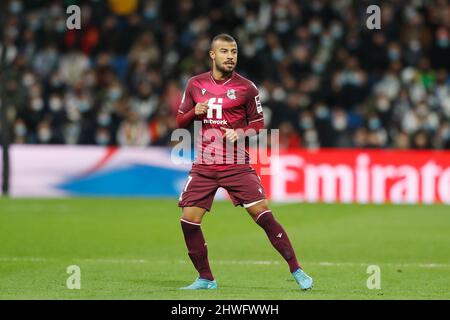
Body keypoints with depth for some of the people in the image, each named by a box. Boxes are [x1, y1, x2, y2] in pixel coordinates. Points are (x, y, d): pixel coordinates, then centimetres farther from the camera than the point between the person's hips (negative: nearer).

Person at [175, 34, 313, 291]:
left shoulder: (246, 88, 0)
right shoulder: (195, 85, 7)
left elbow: (258, 125, 5)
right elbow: (180, 122, 14)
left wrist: (240, 133, -15)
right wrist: (195, 112, -7)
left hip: (237, 165, -3)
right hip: (203, 167, 3)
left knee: (262, 214, -12)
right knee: (189, 220, -6)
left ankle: (296, 270, -4)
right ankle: (206, 279, 10)